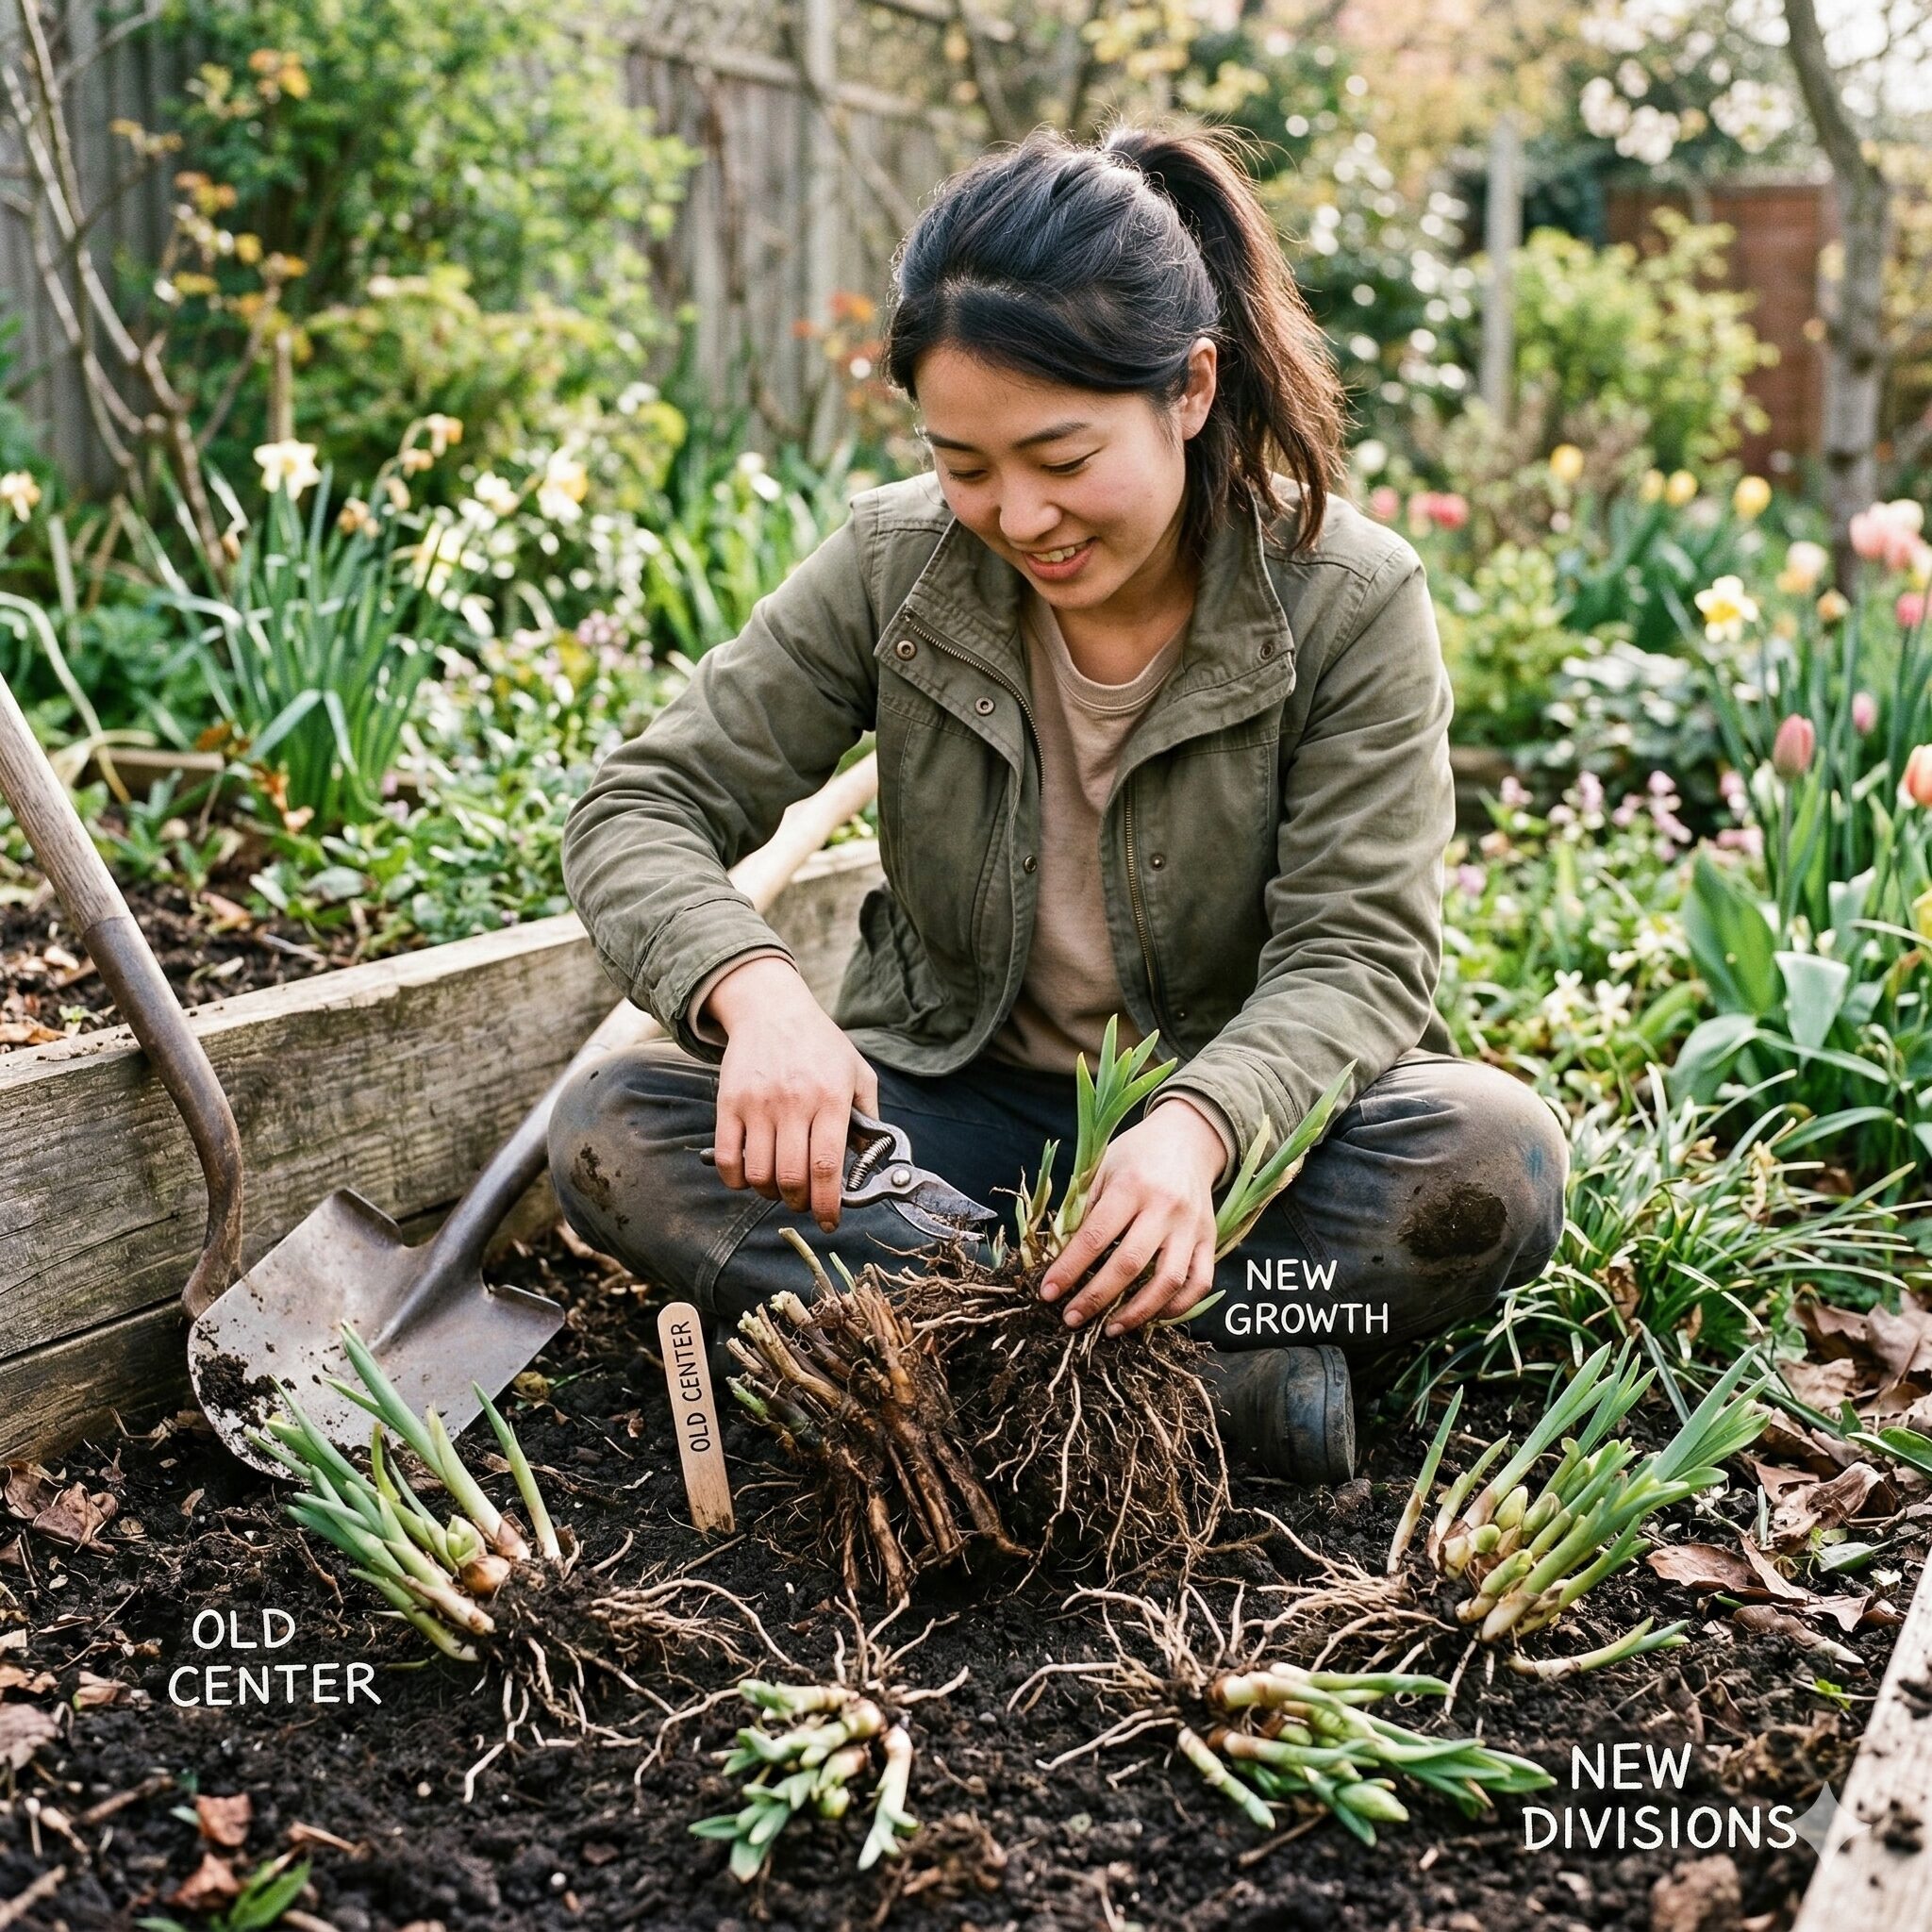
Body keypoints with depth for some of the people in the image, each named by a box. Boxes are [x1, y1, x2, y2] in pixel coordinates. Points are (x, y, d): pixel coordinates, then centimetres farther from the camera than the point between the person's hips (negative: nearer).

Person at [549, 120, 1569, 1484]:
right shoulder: (895, 568, -8)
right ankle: (1211, 1362, -29)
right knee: (612, 1129, -24)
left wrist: (1197, 1128, -40)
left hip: (1234, 1119, -2)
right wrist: (756, 992, -32)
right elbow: (642, 809, -9)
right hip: (952, 1111, 2)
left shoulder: (1352, 603, -13)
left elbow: (1356, 951, -18)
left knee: (1499, 1158, -31)